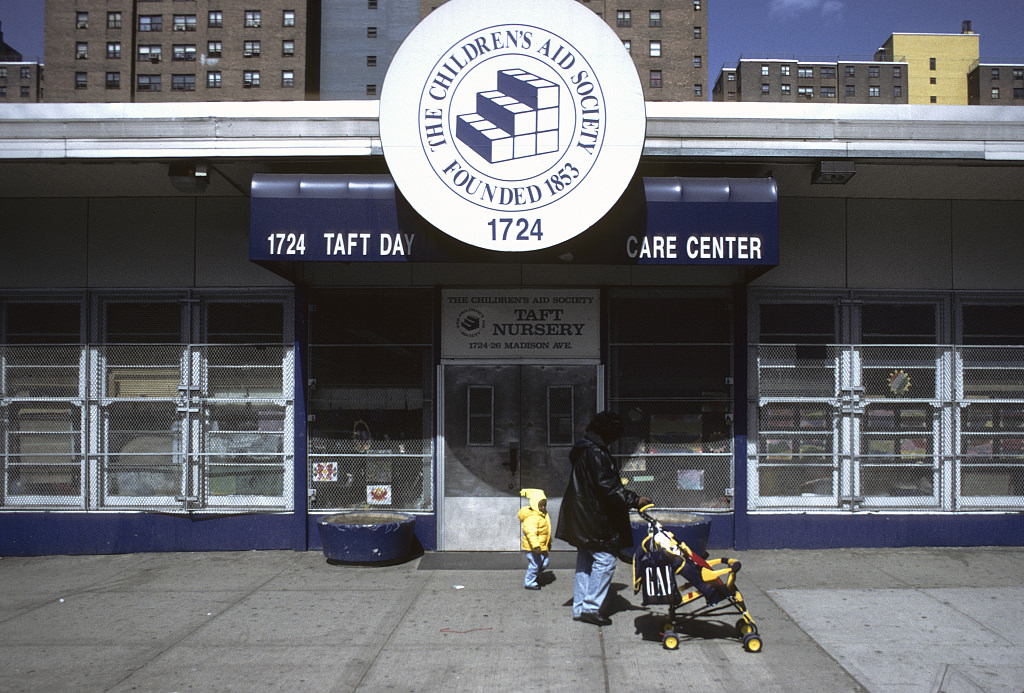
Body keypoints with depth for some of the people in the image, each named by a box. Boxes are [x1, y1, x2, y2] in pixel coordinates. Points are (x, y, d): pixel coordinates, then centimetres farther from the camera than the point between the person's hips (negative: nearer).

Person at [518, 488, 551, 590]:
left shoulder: (543, 515, 12)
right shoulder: (531, 517, -22)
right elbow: (530, 532, -32)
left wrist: (549, 542, 33)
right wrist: (535, 545, -39)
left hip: (542, 546, 10)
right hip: (533, 547, -10)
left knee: (545, 562, 17)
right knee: (534, 564, -4)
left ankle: (535, 577, 34)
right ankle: (529, 583, 12)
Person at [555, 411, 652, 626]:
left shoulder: (583, 450, 13)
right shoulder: (596, 453, -19)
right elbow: (607, 487, -24)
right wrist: (634, 500, -20)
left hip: (581, 517, 11)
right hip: (594, 518, -11)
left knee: (585, 561, 16)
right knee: (605, 560, -4)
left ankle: (580, 607, 21)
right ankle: (591, 608, -2)